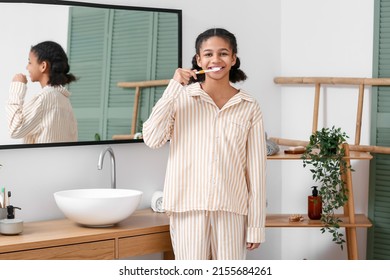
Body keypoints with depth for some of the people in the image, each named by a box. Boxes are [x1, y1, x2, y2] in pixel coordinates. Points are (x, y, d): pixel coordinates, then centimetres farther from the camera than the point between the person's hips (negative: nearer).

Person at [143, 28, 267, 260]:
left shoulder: (249, 106, 2)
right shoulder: (181, 97, 1)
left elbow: (256, 168, 3)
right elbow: (152, 139, -11)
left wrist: (256, 223, 1)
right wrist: (173, 87, -12)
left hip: (231, 208, 1)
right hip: (189, 205, -1)